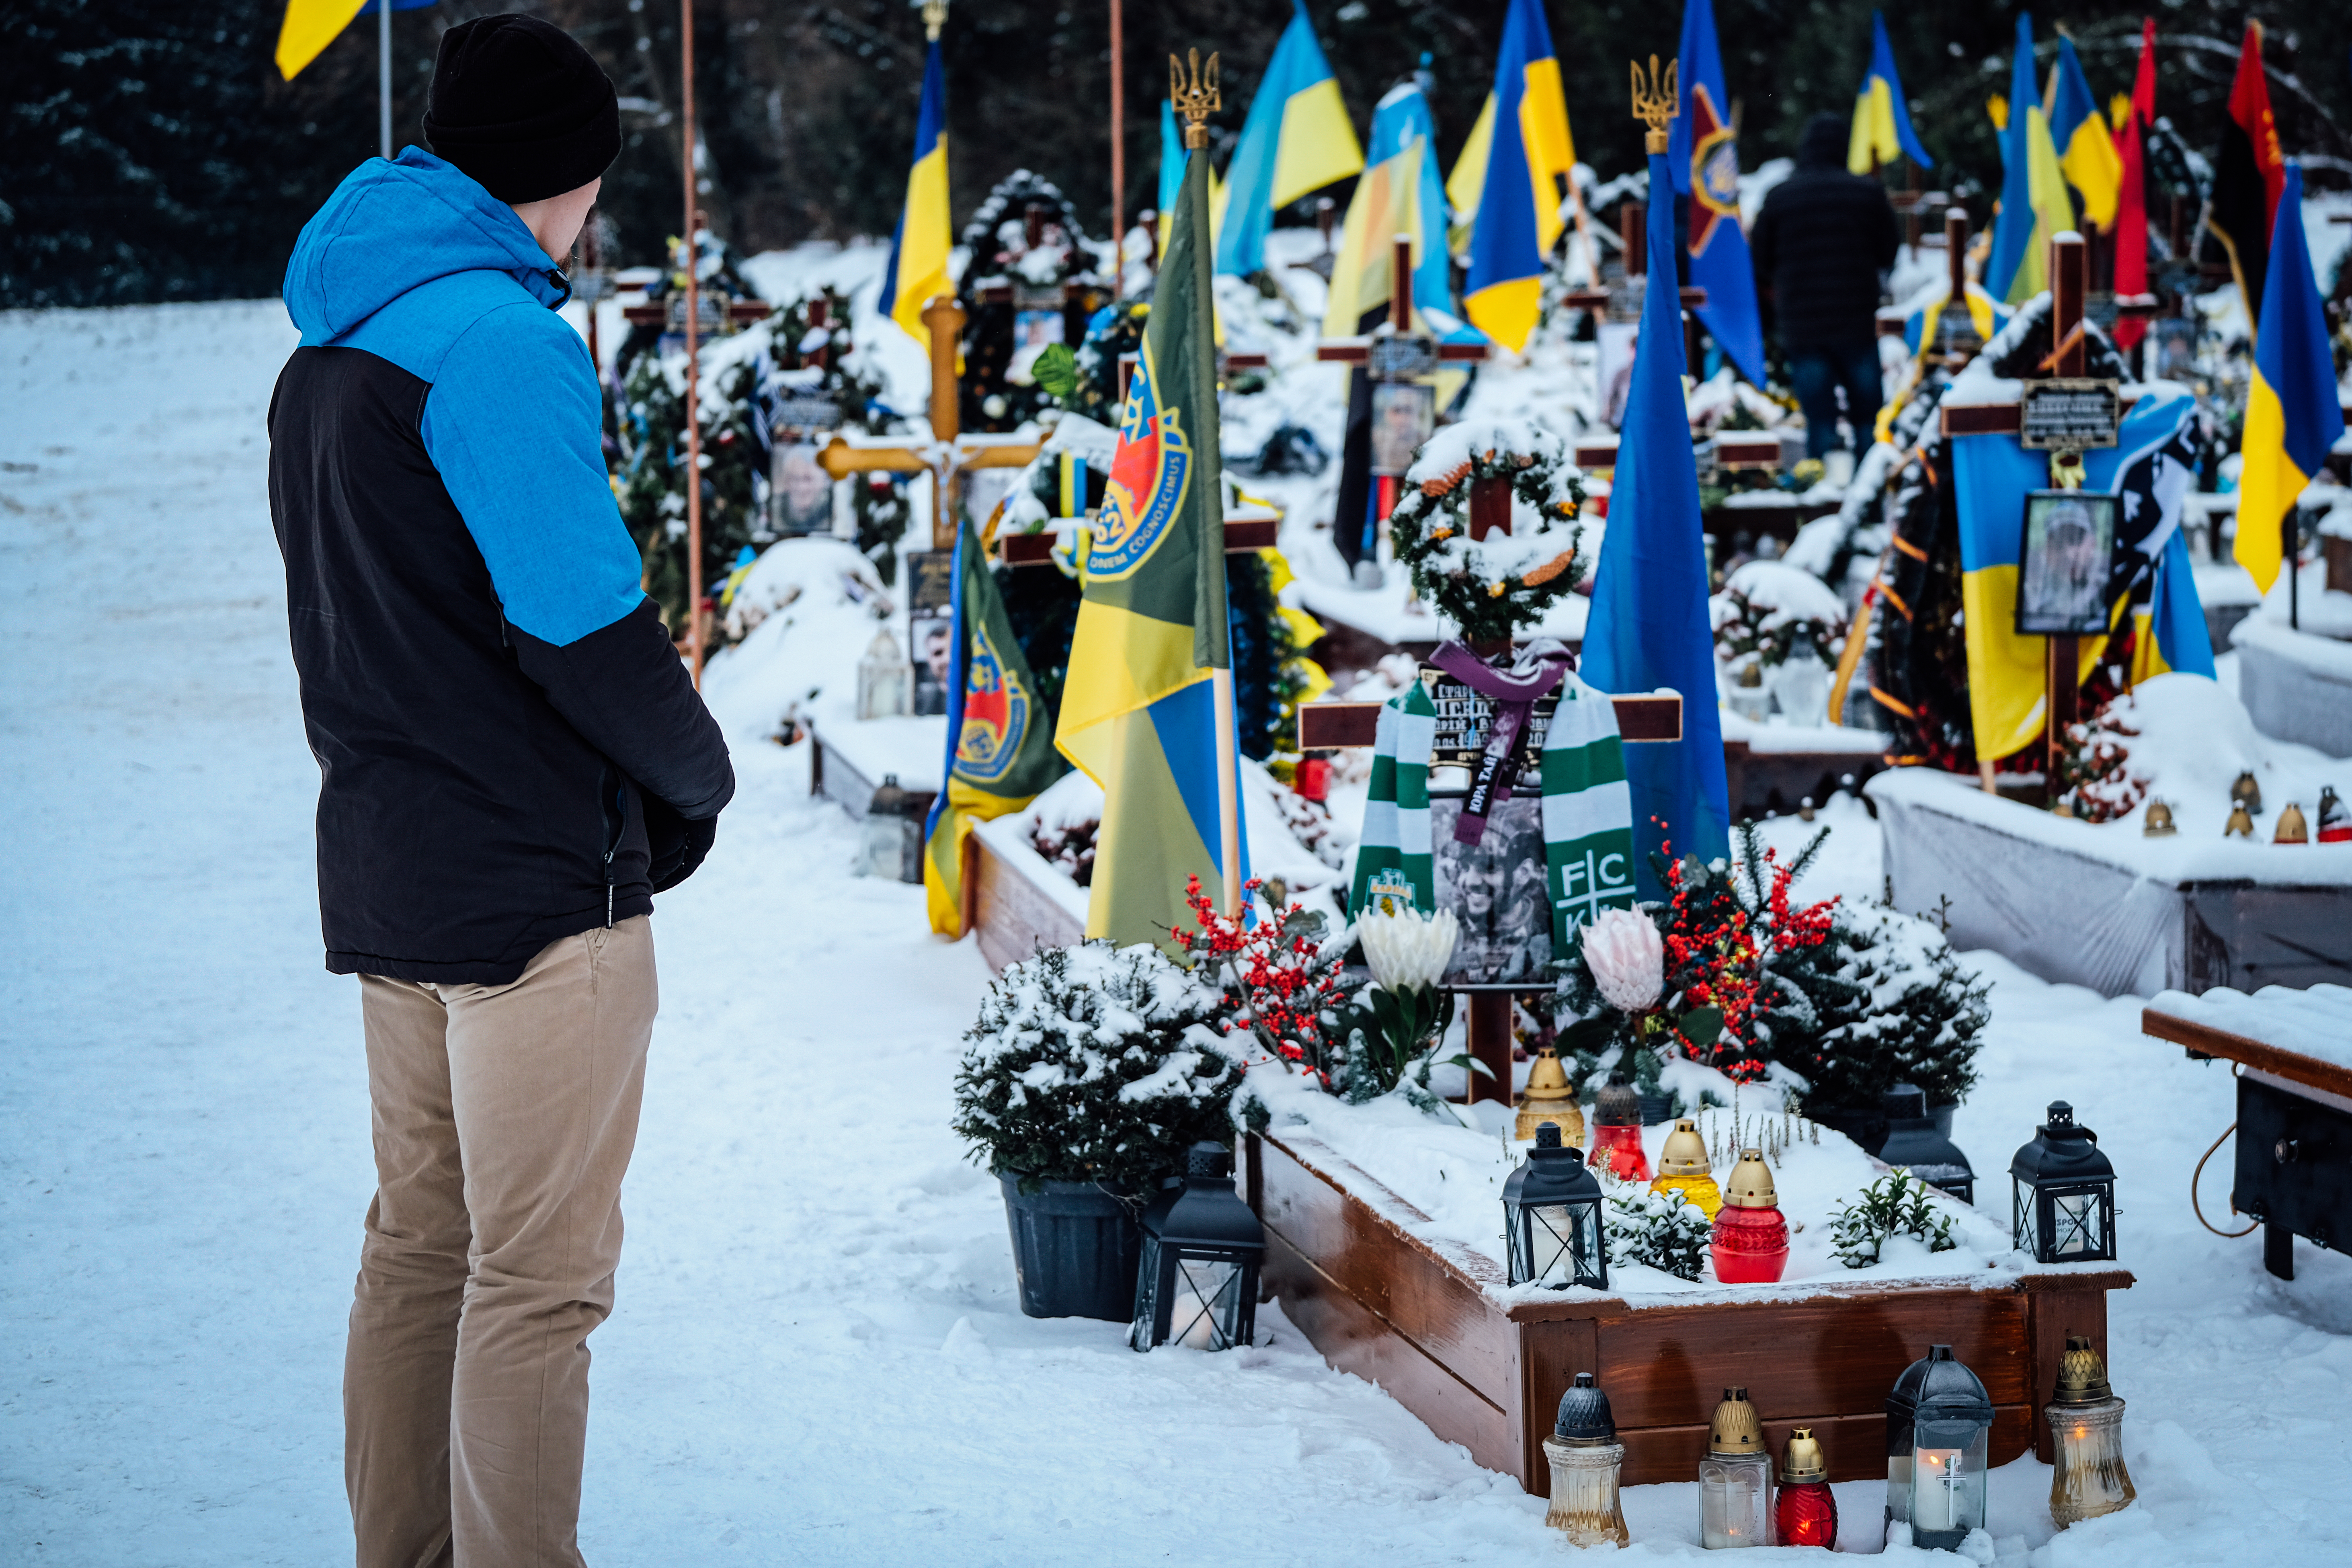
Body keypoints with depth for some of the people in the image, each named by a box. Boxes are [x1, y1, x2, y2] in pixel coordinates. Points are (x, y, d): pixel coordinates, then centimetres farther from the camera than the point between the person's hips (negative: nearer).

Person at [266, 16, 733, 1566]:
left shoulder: (321, 359, 14)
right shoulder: (496, 332, -16)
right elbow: (582, 616, -19)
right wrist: (699, 776, -4)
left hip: (381, 880, 9)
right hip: (537, 884, -9)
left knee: (422, 1244, 16)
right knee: (538, 1277, -4)